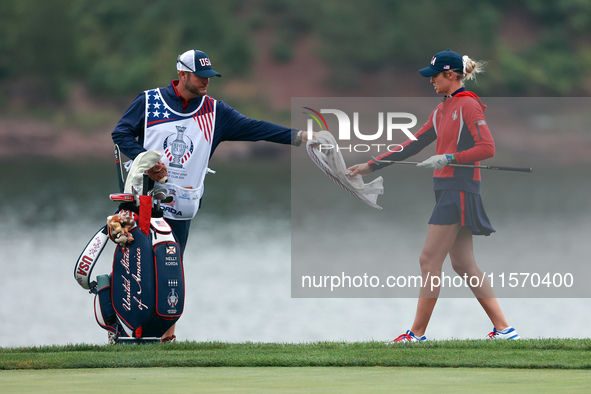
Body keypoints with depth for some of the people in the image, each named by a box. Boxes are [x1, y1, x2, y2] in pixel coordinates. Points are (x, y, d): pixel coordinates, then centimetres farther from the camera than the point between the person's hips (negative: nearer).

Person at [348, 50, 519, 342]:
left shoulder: (468, 105, -9)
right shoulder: (442, 110, 18)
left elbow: (487, 148, -16)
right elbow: (413, 144, 20)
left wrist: (448, 158, -22)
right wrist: (371, 166, 17)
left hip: (459, 191, -9)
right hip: (448, 190, 9)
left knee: (429, 261, -6)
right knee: (463, 264, 6)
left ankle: (417, 333, -1)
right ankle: (503, 328, 5)